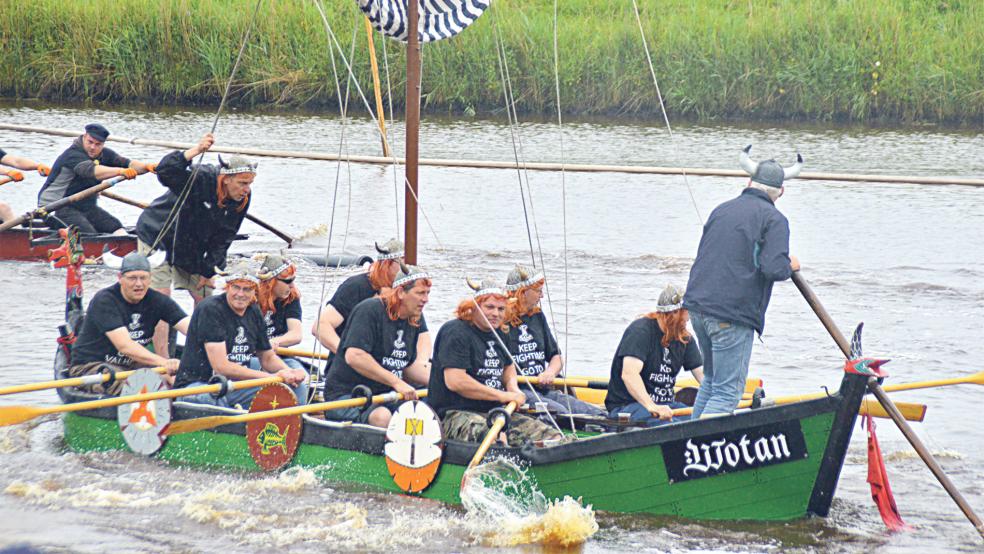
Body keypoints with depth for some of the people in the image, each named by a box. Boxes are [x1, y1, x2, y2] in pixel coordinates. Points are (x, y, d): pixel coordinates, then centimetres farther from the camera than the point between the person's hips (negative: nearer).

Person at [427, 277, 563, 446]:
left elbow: (508, 366, 39)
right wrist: (502, 395, -15)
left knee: (553, 438, -8)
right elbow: (455, 381, -21)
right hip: (454, 415, -9)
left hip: (494, 413, 9)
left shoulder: (495, 334, 19)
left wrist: (512, 386, 13)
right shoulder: (456, 333, -9)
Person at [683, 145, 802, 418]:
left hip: (697, 306, 7)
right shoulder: (773, 219, -6)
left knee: (711, 379, 23)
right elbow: (774, 268, -18)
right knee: (727, 392, -4)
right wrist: (790, 265, 3)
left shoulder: (721, 210, 15)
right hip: (732, 317, -7)